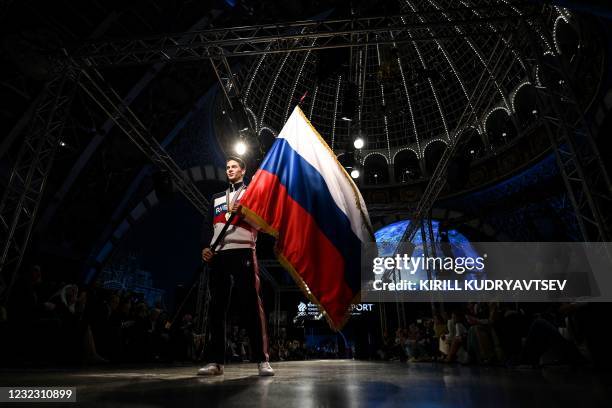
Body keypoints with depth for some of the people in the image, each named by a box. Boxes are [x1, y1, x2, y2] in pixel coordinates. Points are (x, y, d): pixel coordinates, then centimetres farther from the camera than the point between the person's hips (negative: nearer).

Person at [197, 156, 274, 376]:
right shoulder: (216, 198, 27)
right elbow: (209, 225, 19)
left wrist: (241, 210, -12)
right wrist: (206, 247, 2)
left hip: (243, 251, -4)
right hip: (218, 255, 5)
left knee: (251, 304, -10)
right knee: (217, 307, 2)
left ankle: (262, 360, -7)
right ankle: (216, 361, 8)